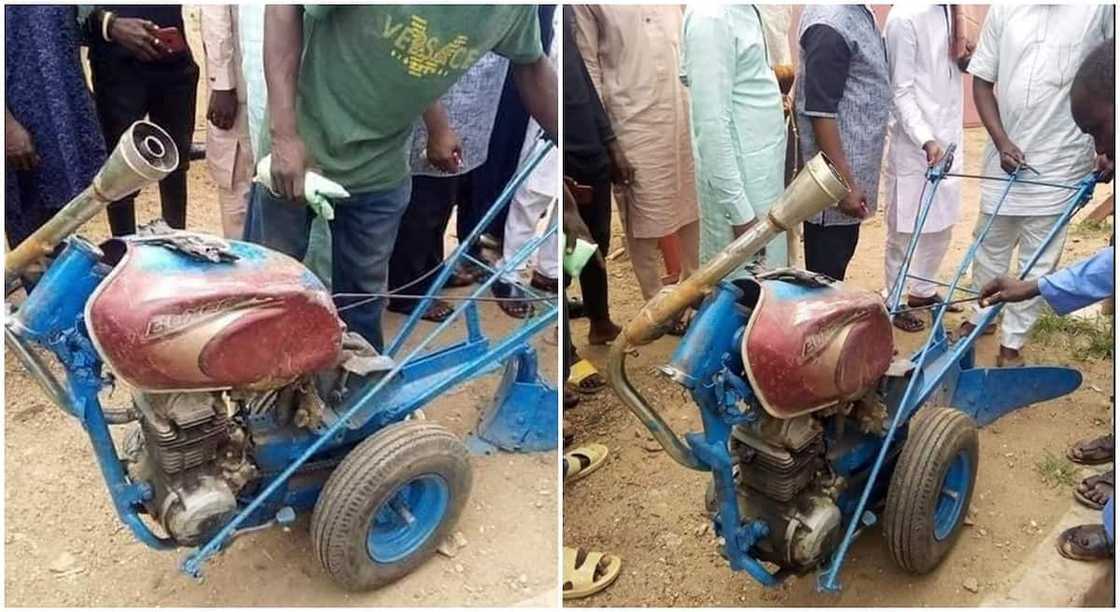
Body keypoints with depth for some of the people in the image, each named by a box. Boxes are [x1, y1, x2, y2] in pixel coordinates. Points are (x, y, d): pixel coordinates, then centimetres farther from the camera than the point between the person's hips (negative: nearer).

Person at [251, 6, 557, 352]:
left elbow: (530, 64, 5)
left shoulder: (515, 7, -12)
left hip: (381, 170, 3)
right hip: (303, 145, -3)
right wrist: (284, 134, -26)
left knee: (363, 293, 16)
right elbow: (285, 8, -21)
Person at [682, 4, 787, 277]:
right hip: (740, 177, -9)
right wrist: (739, 210, -22)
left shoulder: (742, 9, 6)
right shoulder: (710, 15, -21)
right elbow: (712, 123, -24)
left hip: (761, 168, 9)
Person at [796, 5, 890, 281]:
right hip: (836, 170, -9)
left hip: (852, 161, 9)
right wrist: (844, 183, -23)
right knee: (826, 271, 3)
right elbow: (820, 111, -24)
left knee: (839, 258, 20)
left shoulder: (858, 11, 8)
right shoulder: (830, 23, -22)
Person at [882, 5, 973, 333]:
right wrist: (926, 140, -27)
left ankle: (923, 290, 35)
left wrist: (964, 60, -2)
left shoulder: (949, 11, 7)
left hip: (947, 139, 8)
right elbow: (901, 92, -18)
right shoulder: (905, 17, -17)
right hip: (914, 146, -8)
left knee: (942, 225, 17)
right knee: (904, 230, 5)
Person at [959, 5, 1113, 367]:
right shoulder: (1004, 8, 0)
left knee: (1039, 260, 6)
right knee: (990, 247, 18)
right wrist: (1001, 141, -8)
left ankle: (1012, 343, 19)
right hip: (1006, 154, 3)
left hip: (1060, 161, -3)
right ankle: (979, 318, 38)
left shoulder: (1100, 8, -8)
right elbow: (982, 80, 3)